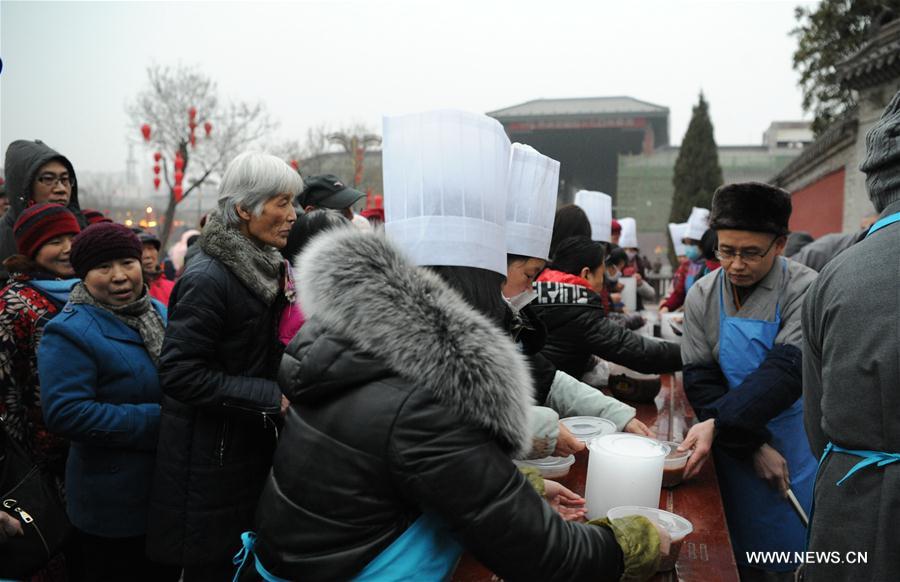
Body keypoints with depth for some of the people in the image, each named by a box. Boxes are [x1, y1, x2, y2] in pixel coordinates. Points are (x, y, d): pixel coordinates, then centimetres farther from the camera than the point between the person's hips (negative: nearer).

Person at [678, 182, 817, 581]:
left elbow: (787, 371, -25)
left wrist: (719, 424, -34)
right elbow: (700, 382, -8)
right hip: (734, 449, 2)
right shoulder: (702, 297, -5)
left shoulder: (805, 290, -15)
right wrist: (753, 447, -16)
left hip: (798, 448, -2)